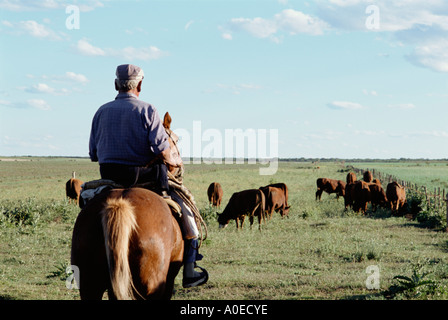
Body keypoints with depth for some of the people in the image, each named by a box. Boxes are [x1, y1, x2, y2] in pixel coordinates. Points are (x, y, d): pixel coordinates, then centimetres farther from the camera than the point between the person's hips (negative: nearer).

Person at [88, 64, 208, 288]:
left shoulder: (102, 112, 7)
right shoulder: (147, 110, -7)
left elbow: (93, 154, 9)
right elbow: (162, 150, -16)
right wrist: (170, 165, 3)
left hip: (108, 178, 4)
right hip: (142, 177, -4)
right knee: (184, 210, 12)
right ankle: (189, 272, 15)